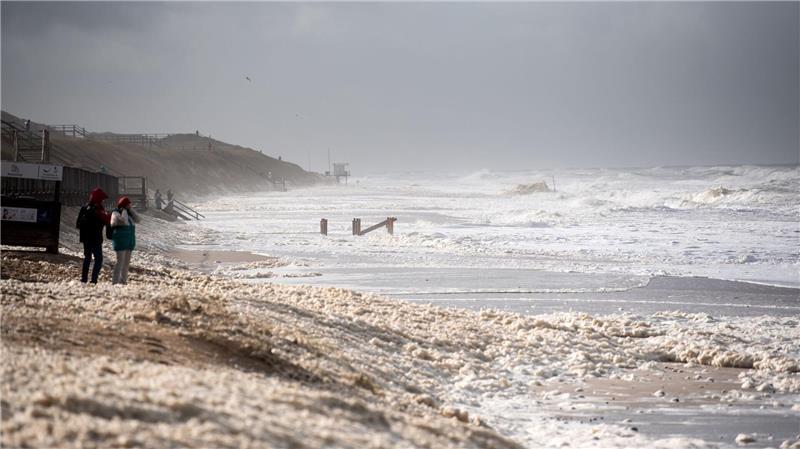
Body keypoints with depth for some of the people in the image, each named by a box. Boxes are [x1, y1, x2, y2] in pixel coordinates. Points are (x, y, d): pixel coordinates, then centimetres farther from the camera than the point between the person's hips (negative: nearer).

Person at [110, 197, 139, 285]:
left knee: (127, 262, 6)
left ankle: (123, 281, 9)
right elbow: (123, 221, -24)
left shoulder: (128, 214, 15)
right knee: (120, 260, -14)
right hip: (121, 239, -8)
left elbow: (137, 220, 4)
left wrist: (131, 210, 0)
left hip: (129, 240, 8)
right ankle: (115, 281, -16)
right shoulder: (116, 213, -7)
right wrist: (124, 210, -11)